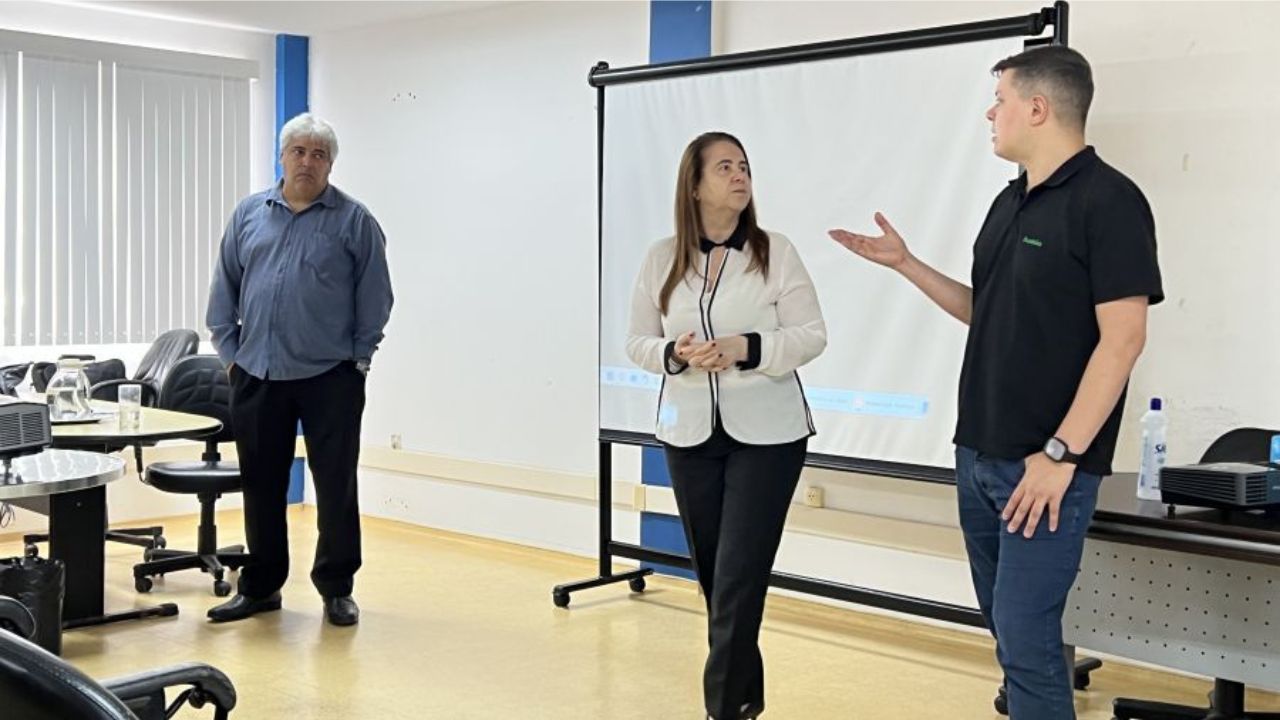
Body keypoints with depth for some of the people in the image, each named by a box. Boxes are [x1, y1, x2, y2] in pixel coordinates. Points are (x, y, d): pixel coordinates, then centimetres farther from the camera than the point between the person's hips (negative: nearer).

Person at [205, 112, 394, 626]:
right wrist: (230, 351, 7)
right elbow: (225, 289, 12)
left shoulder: (354, 221, -1)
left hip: (330, 377, -3)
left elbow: (374, 296, -1)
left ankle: (336, 588, 14)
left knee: (336, 485, 1)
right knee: (261, 484, 11)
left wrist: (360, 358, -3)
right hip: (257, 375, 3)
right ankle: (260, 586, 23)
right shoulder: (249, 215, 9)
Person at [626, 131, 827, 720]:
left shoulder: (775, 252, -5)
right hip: (689, 434, 3)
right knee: (712, 576, 11)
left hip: (766, 433, -3)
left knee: (739, 578, -7)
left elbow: (812, 335, -5)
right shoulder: (661, 259, 3)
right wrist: (677, 355, -15)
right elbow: (639, 343, 6)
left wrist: (747, 348, -20)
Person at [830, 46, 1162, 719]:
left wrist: (1060, 454, -21)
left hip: (1047, 463, -8)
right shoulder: (1011, 202, 13)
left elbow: (1123, 337, -18)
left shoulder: (1107, 200, -12)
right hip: (979, 455, 8)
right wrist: (905, 263, 12)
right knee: (1008, 627, 16)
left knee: (1027, 635, -6)